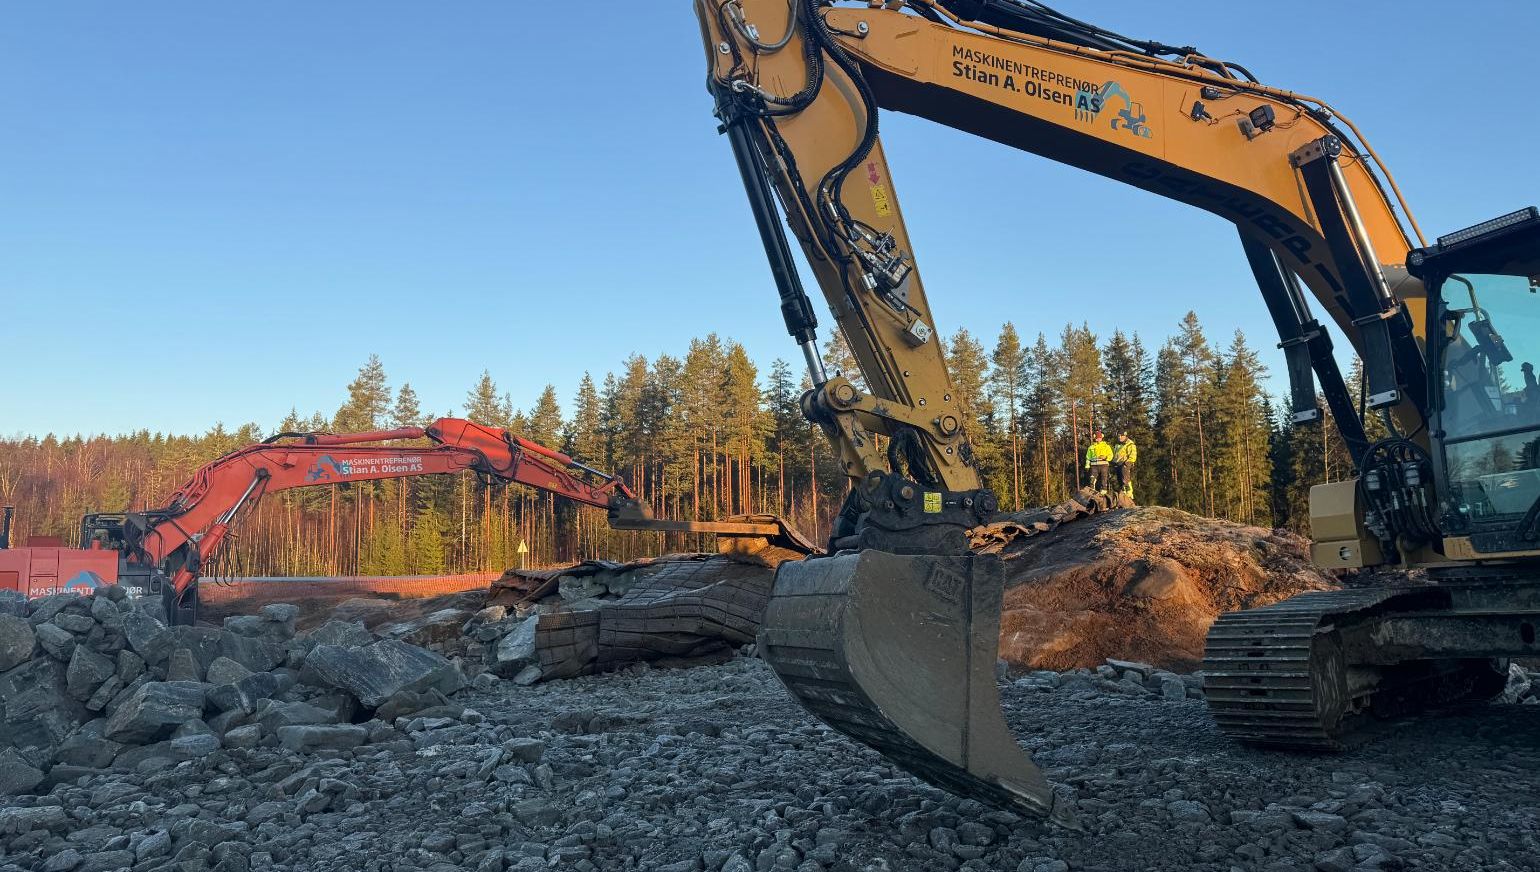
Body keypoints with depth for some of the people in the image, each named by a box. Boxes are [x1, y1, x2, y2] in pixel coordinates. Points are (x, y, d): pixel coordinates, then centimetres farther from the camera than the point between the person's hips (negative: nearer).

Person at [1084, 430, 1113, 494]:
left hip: (1103, 464, -2)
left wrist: (1105, 457, -13)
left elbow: (1110, 455, 8)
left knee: (1103, 477, -4)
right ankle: (1093, 489, -2)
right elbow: (1088, 457, 21)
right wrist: (1087, 465, 10)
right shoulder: (1091, 447, 19)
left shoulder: (1106, 446, 13)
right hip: (1094, 465, 2)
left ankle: (1103, 490, -1)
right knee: (1093, 478, -5)